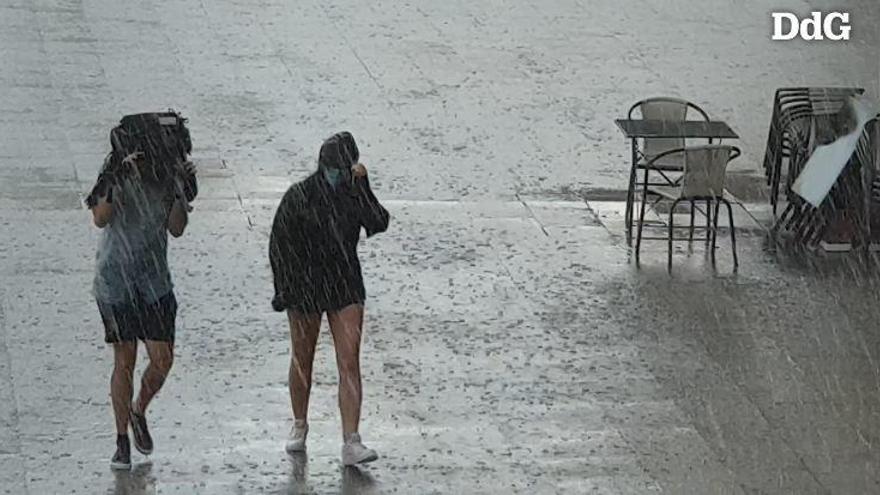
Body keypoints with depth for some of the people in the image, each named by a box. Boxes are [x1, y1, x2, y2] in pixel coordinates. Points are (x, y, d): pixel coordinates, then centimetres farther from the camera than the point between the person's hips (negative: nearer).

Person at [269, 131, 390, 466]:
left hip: (345, 287, 1)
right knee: (302, 360, 13)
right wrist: (282, 290, -5)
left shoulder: (354, 194, -1)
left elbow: (379, 223, -17)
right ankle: (299, 425, 36)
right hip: (304, 288, -1)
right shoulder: (299, 196, -8)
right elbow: (279, 244, -3)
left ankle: (351, 443, -13)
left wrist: (363, 186, -23)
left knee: (349, 363, -9)